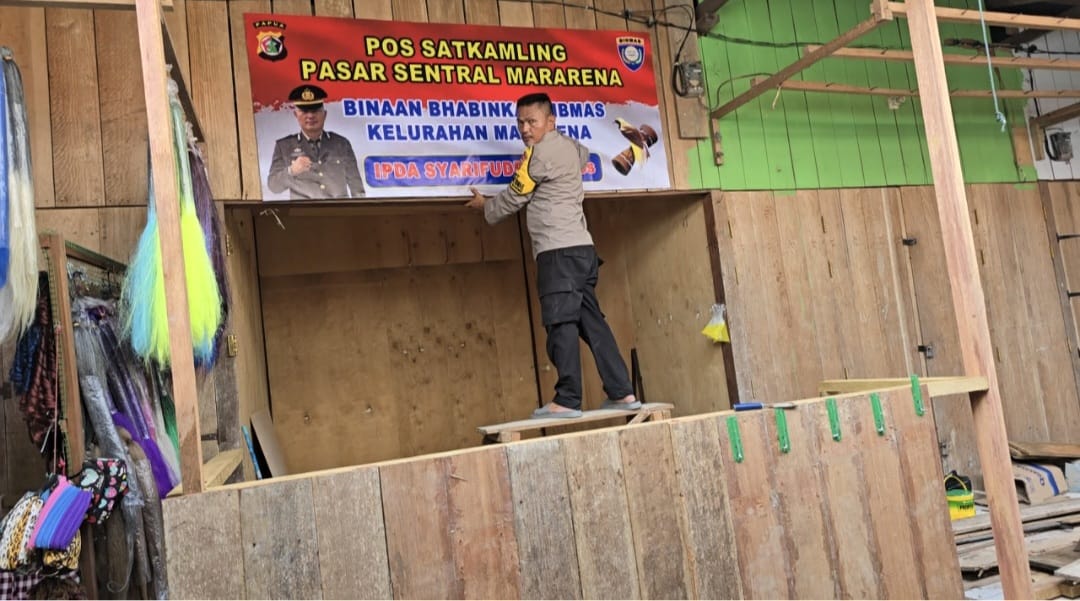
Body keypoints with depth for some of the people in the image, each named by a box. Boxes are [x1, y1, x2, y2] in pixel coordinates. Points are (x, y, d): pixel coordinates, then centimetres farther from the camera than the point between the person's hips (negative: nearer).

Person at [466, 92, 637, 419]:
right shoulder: (567, 145, 20)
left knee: (561, 323, -9)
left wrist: (486, 206, 20)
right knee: (590, 320, 7)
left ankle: (567, 400, -9)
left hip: (558, 250, -9)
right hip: (580, 246, 9)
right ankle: (622, 393, 7)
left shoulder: (540, 153, -6)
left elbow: (514, 197, 2)